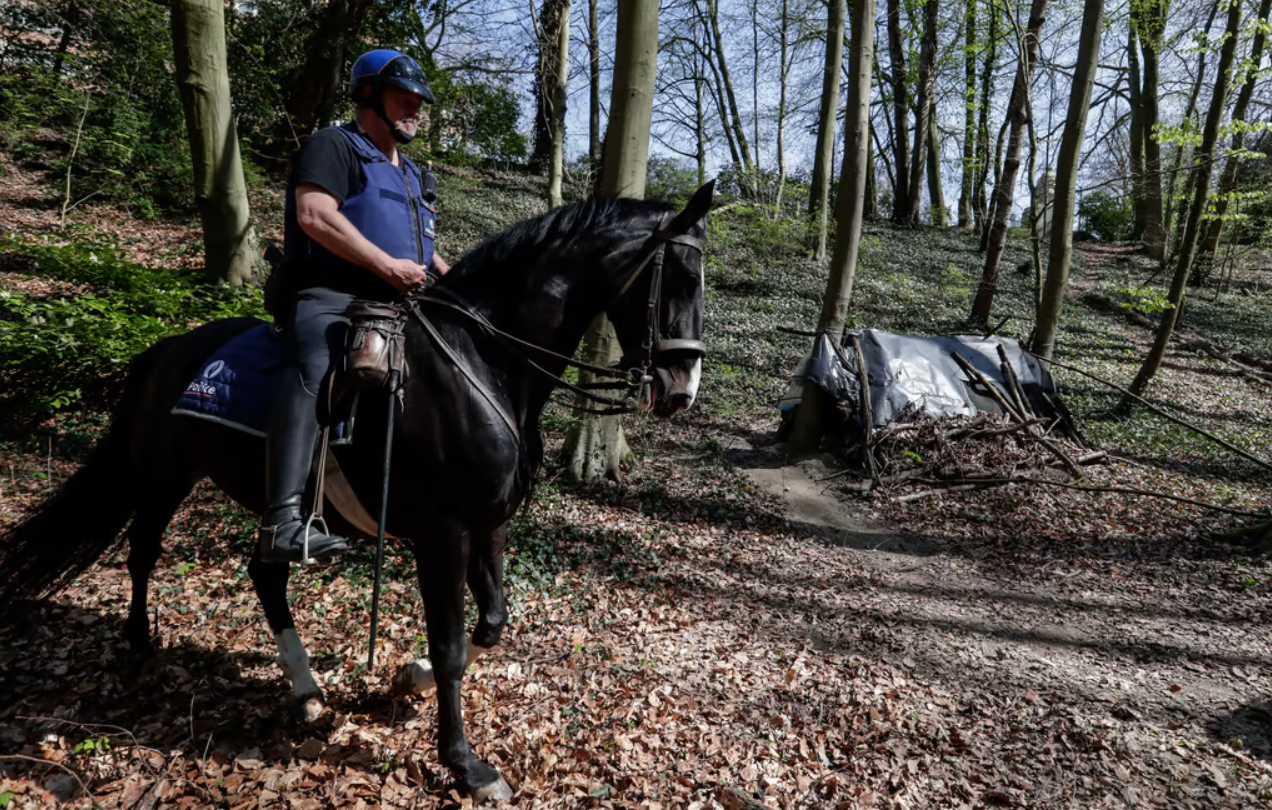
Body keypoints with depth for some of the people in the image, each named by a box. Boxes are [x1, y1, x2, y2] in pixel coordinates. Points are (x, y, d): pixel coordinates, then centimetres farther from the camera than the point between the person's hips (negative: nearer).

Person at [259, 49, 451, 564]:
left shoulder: (413, 176, 29)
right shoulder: (334, 145, 3)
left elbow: (424, 251, 34)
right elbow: (315, 215, -14)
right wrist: (389, 265, -17)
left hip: (398, 307, 9)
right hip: (330, 297, -9)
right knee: (315, 367, -37)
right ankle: (284, 520, -46)